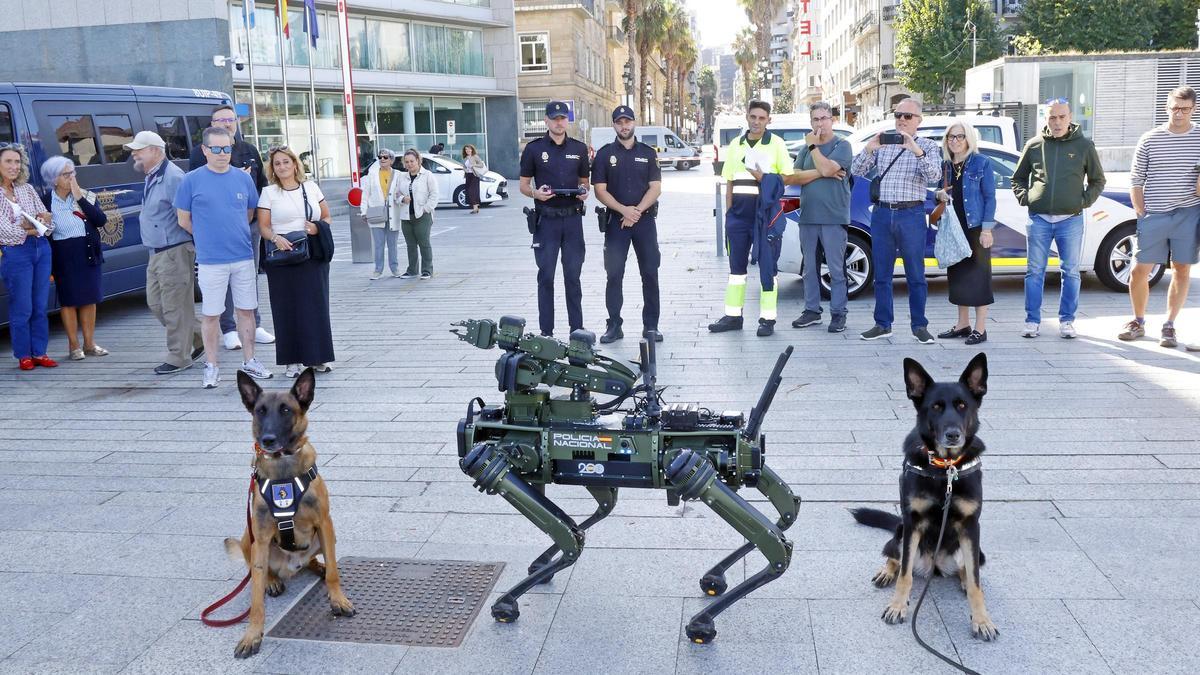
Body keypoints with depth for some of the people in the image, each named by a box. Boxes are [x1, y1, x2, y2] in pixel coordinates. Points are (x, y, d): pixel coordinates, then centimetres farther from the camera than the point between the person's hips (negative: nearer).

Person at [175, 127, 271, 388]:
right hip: (210, 261, -3)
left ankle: (249, 361, 22)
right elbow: (184, 221, 3)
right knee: (211, 315, 4)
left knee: (246, 310, 10)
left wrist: (233, 235, 13)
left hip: (244, 257, 3)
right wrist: (208, 237, 8)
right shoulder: (192, 180, -3)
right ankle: (211, 367, 14)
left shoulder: (243, 178, 5)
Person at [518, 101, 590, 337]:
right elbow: (523, 185, 5)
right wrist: (536, 193, -17)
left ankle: (577, 329, 13)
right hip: (546, 219, -2)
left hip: (572, 218, 2)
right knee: (546, 275, 1)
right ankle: (546, 331, 6)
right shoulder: (534, 148, 2)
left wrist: (584, 191, -6)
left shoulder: (579, 148, 10)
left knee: (573, 275, 6)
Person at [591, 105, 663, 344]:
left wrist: (637, 211, -13)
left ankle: (651, 325, 8)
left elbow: (656, 187, 1)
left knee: (650, 273, 1)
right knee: (614, 275, -1)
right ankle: (614, 325, 5)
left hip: (645, 219, 1)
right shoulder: (604, 154, 5)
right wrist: (624, 210, -15)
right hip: (615, 220, -1)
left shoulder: (648, 153, 8)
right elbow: (600, 190, -1)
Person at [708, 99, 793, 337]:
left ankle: (767, 318, 2)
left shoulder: (776, 143, 1)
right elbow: (729, 182, 15)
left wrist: (765, 178, -17)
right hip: (739, 212, 4)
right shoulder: (735, 145, 14)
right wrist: (728, 212, 9)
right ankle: (732, 316, 15)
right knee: (736, 264, 8)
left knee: (767, 265, -3)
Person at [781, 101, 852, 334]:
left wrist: (813, 146, -6)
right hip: (808, 217, 5)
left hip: (833, 218, -5)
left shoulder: (842, 146, -1)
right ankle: (811, 310, 17)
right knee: (810, 268, 9)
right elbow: (791, 177, 2)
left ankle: (838, 313, 3)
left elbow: (826, 168, -18)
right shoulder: (806, 148, 15)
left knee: (836, 269, -2)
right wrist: (821, 173, -9)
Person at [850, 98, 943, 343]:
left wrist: (916, 151, -26)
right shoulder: (881, 144, 12)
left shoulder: (928, 146, 6)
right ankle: (883, 324, 15)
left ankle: (919, 326, 8)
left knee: (916, 275, 1)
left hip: (911, 215, -3)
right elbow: (857, 171, 4)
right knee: (881, 273, 7)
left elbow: (934, 175, -12)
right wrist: (869, 149, -13)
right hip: (881, 213, 3)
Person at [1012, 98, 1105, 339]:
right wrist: (1024, 198, 2)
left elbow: (1098, 180, 12)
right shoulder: (1034, 145, 7)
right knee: (1035, 272, 3)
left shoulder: (1084, 145, 4)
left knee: (1071, 272, 5)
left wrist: (1084, 201, -1)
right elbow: (1018, 178, 17)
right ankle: (1032, 320, 10)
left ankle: (1067, 321, 14)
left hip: (1071, 220, -1)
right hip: (1039, 219, 1)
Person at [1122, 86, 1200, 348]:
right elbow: (1136, 181, 5)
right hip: (1154, 216, 0)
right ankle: (1138, 322, 19)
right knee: (1139, 270, 0)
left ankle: (1169, 326, 14)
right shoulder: (1149, 140, 2)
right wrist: (1141, 214, -1)